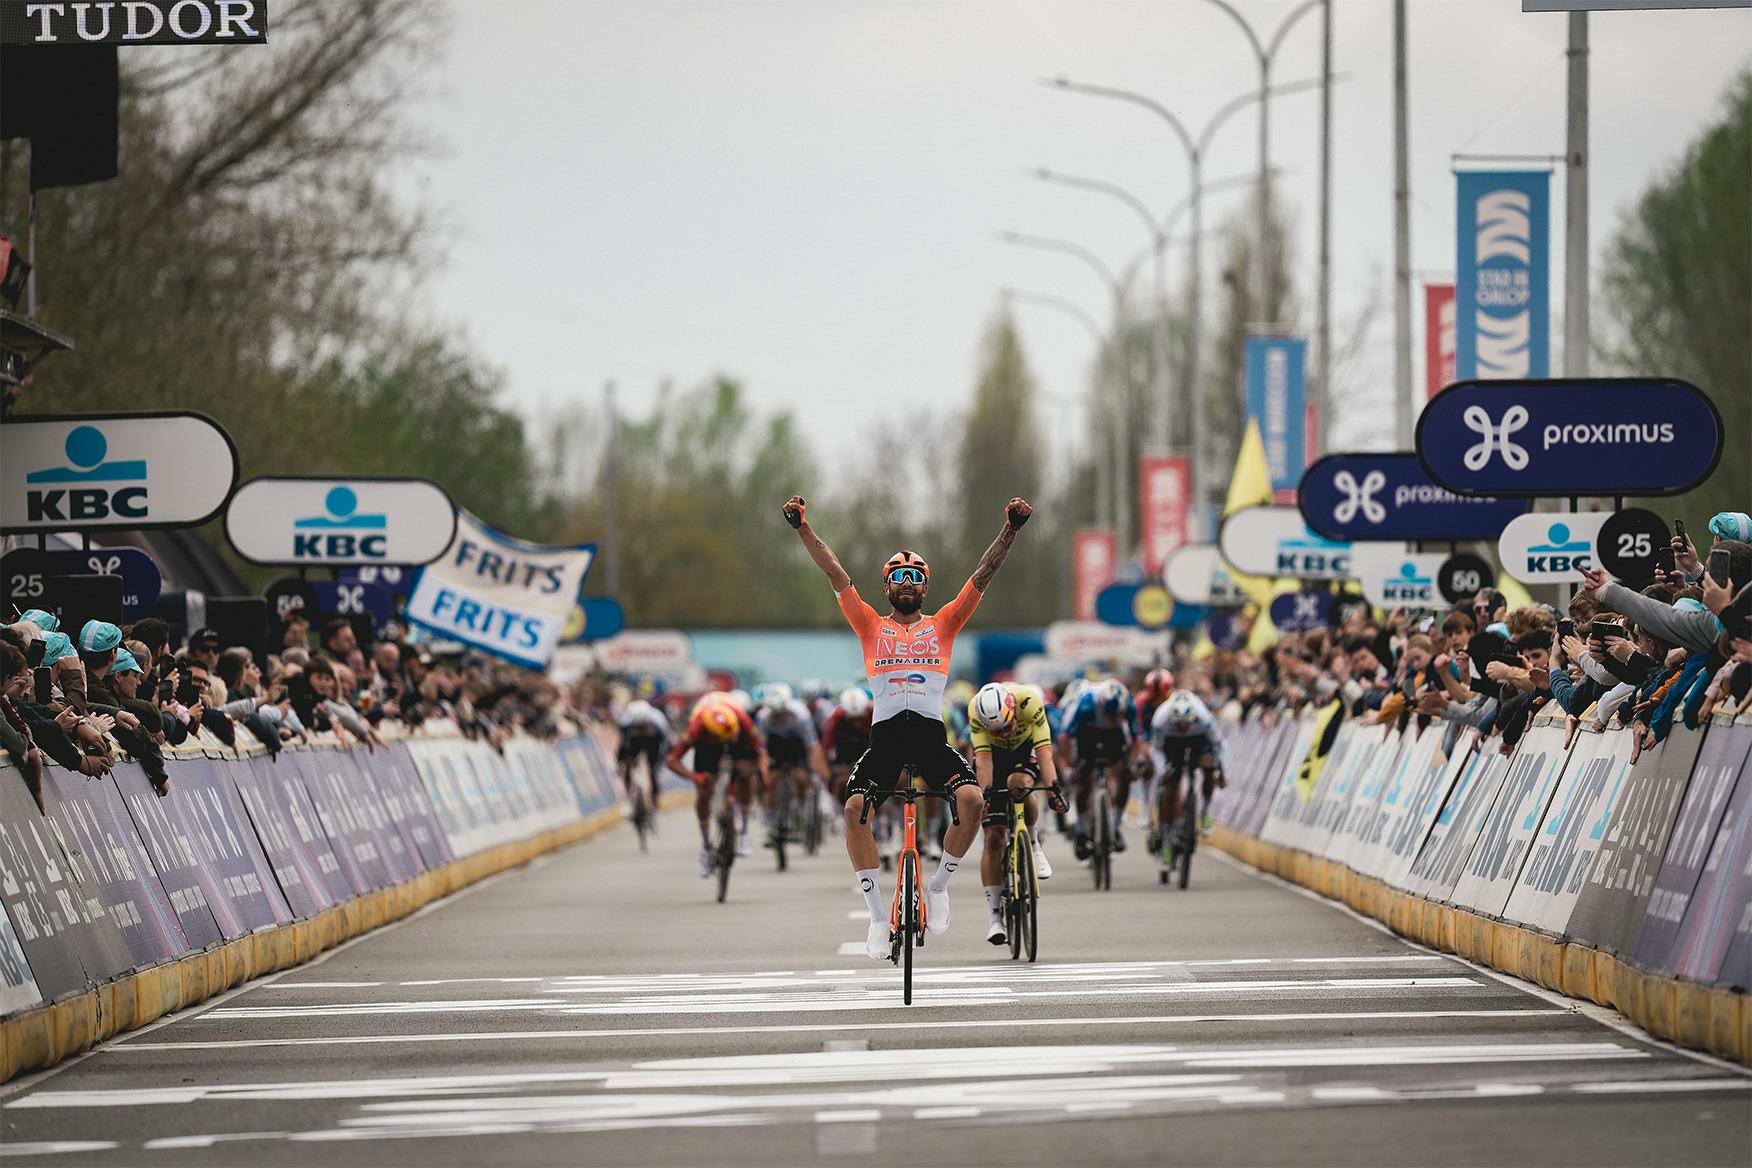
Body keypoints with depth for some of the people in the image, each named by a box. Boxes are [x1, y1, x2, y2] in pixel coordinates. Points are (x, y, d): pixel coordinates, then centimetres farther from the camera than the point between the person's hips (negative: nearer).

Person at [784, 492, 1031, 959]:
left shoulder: (943, 625, 15)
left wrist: (1011, 528, -2)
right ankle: (878, 915, -14)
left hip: (931, 733, 0)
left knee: (971, 798, -25)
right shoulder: (872, 627, 16)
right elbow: (835, 575, 9)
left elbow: (983, 574, 9)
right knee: (854, 807, -23)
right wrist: (802, 528, 1)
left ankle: (940, 883, 1)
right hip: (885, 732, 0)